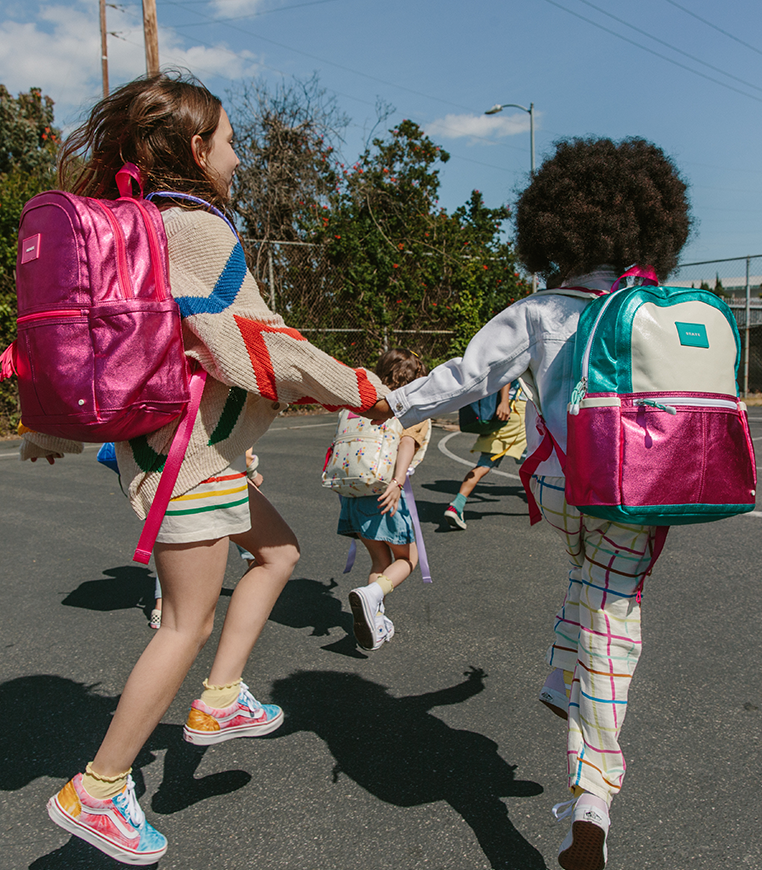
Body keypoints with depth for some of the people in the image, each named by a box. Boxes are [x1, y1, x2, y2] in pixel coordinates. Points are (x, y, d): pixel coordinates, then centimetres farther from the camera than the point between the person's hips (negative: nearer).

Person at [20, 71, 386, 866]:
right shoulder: (195, 230, -17)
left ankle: (218, 700, 24)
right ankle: (96, 792, 14)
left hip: (183, 443, 10)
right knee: (189, 621, 0)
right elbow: (260, 349, -21)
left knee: (278, 553, 19)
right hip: (186, 448, -10)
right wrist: (361, 390, -10)